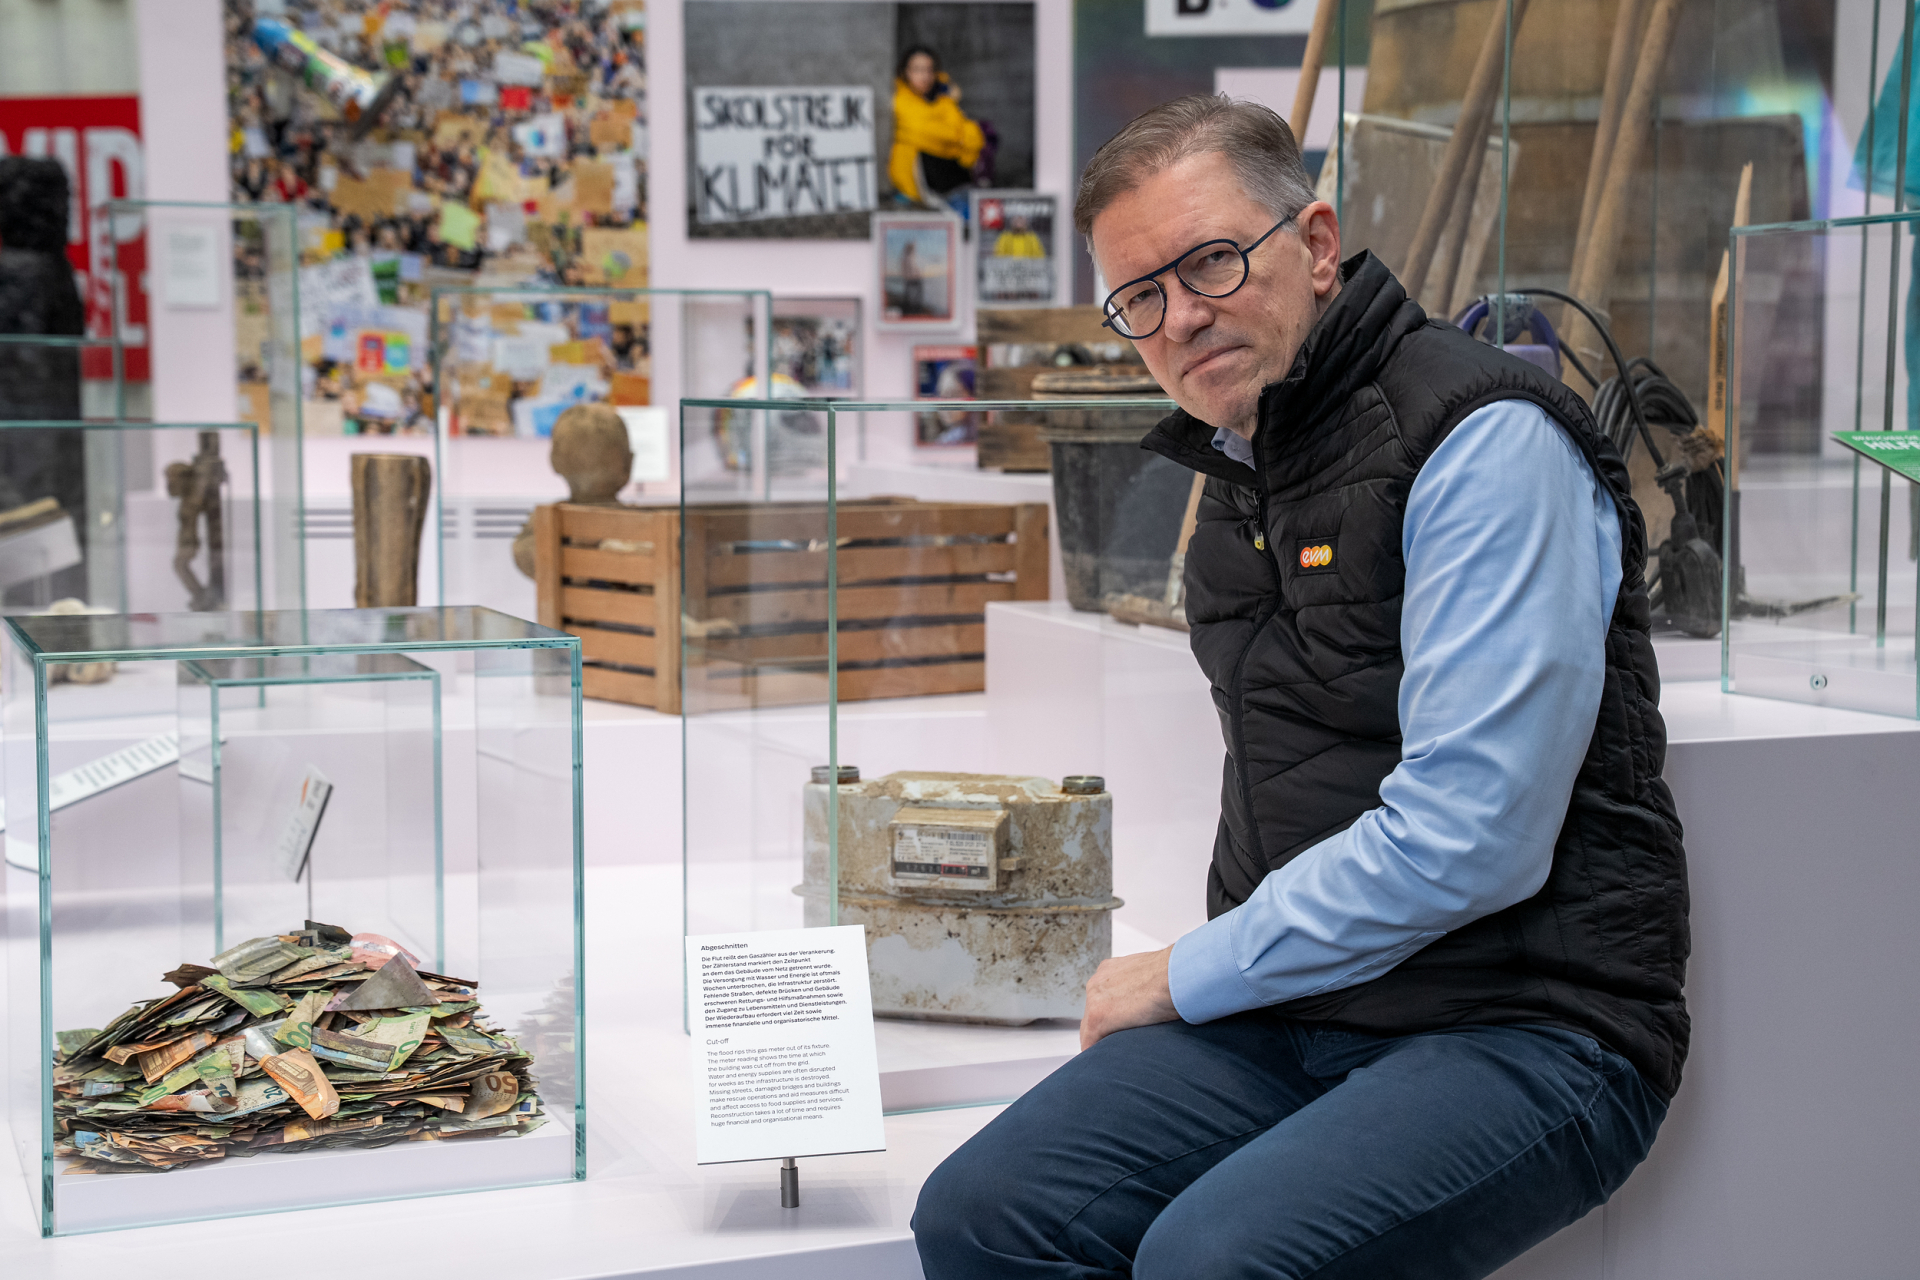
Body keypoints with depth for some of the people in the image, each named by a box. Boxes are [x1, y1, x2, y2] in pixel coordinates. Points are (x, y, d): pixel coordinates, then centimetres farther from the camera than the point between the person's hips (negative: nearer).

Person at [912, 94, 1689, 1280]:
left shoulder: (1485, 443, -13)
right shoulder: (1241, 469, 14)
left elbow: (1467, 838, -20)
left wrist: (1192, 976, -11)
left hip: (1522, 1025, -7)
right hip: (1294, 1014, 7)